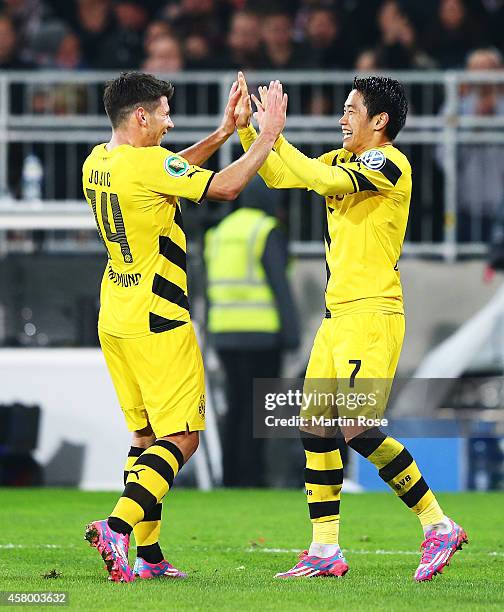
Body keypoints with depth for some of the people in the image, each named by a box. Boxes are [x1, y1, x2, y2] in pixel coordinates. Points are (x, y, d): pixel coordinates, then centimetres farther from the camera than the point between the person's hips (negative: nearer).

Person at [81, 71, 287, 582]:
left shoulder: (97, 163, 8)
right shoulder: (147, 163, -18)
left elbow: (174, 172, 23)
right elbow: (225, 187, -15)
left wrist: (224, 132, 20)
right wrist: (268, 135, -5)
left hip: (115, 322, 9)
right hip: (158, 325, -9)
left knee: (145, 434, 13)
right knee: (181, 437, -4)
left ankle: (148, 555, 11)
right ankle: (117, 527, -19)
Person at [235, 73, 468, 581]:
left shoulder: (390, 164, -12)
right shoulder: (342, 159, 14)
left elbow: (326, 182, -25)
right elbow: (279, 177, 20)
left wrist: (275, 135, -19)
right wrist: (245, 129, 10)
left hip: (373, 315, -9)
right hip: (337, 316, 9)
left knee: (356, 429, -16)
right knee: (315, 429, 5)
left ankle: (438, 525, -5)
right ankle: (325, 551, 10)